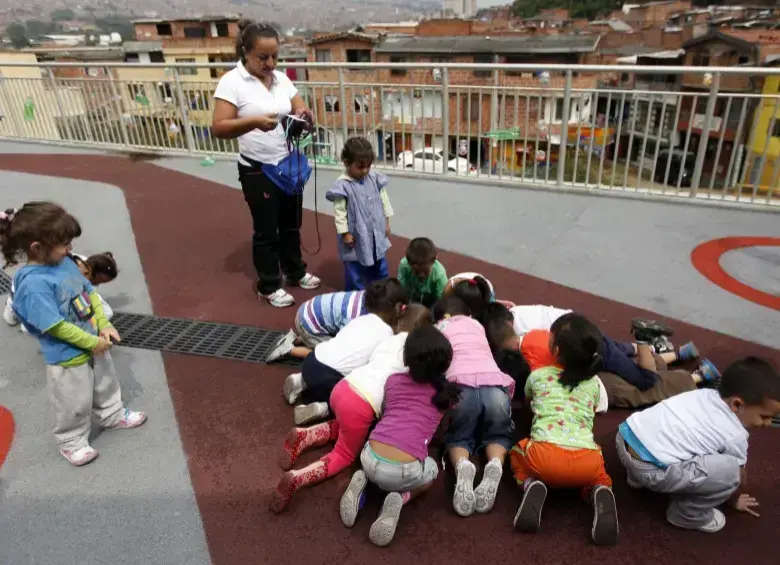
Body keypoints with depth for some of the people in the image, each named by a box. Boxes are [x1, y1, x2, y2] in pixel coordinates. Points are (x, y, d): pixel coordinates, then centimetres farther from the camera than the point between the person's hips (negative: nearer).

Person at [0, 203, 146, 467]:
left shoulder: (65, 263, -6)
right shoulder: (33, 283, -30)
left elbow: (90, 294, 4)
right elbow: (56, 326, -28)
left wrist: (104, 326, -4)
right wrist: (92, 342, -19)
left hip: (95, 343, 8)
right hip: (67, 358, -7)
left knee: (105, 384, 28)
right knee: (75, 404, 13)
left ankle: (112, 415, 53)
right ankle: (72, 442, 37)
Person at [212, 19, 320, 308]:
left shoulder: (281, 78, 5)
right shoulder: (232, 81, -13)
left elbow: (302, 111, 6)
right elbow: (218, 128, -18)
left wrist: (304, 115, -18)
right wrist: (254, 122, -34)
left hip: (289, 164, 6)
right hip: (257, 170, -5)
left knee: (291, 223, 19)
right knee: (266, 230, 7)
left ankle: (295, 272, 39)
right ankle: (269, 286, 24)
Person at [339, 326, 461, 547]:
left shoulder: (393, 380, 16)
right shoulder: (446, 392, 12)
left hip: (371, 460, 3)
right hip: (404, 470, -3)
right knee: (432, 470, 32)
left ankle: (363, 481, 8)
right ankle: (401, 498, 2)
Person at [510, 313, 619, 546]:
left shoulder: (537, 376, 16)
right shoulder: (594, 383, 19)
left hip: (545, 455, -2)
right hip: (587, 460, 2)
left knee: (517, 453, 31)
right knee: (597, 474, 36)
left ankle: (532, 486, -1)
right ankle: (600, 492, 0)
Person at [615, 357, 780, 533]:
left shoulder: (705, 394, 16)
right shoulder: (736, 436, -2)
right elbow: (740, 476, 18)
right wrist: (735, 501, 40)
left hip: (624, 437, 8)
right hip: (650, 470, -8)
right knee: (730, 470, -5)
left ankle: (639, 479, 40)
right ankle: (687, 515, 15)